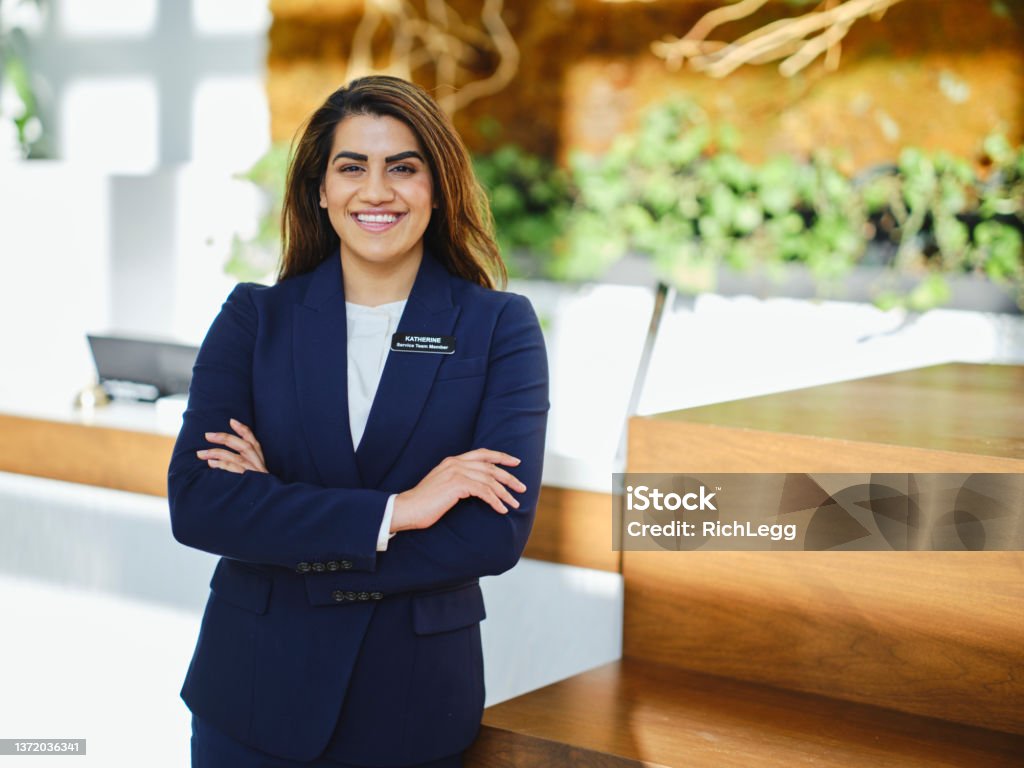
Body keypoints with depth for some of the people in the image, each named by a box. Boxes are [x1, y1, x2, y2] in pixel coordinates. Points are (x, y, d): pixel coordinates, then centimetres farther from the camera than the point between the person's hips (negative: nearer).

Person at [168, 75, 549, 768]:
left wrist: (280, 518, -15)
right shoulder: (255, 317, 0)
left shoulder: (500, 327, -4)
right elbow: (194, 501, -11)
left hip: (415, 707, -1)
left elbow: (498, 533, -15)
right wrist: (391, 513, -20)